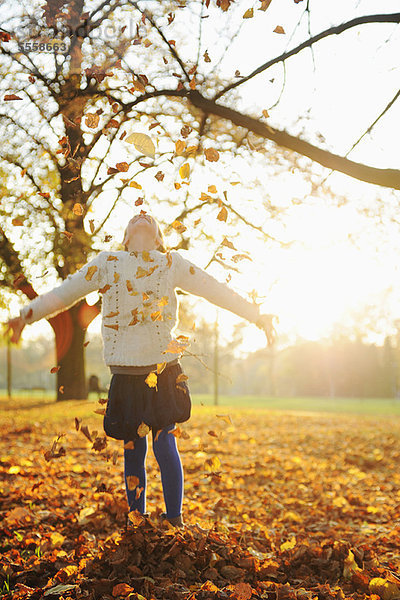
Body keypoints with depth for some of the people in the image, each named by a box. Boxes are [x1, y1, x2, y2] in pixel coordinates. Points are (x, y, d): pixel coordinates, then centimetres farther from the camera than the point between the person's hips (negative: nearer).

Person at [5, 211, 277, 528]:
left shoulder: (172, 263, 10)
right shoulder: (107, 262, 11)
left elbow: (217, 291, 12)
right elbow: (63, 294, 14)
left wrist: (258, 316, 10)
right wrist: (26, 316, 8)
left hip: (164, 369, -1)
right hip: (125, 371, 1)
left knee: (164, 444, -7)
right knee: (133, 449, 6)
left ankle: (175, 523, 8)